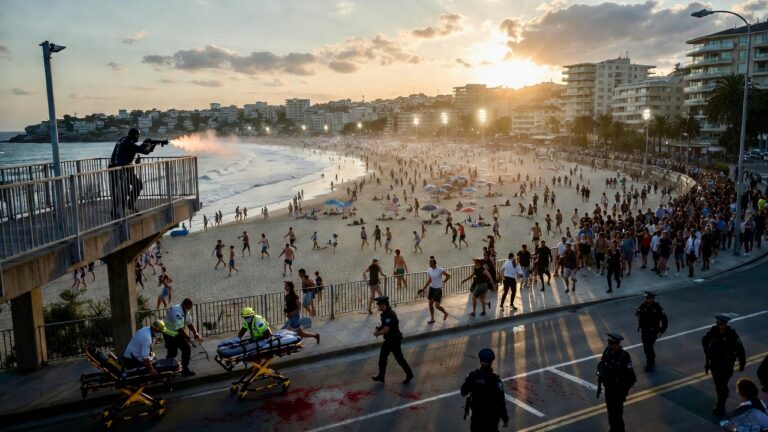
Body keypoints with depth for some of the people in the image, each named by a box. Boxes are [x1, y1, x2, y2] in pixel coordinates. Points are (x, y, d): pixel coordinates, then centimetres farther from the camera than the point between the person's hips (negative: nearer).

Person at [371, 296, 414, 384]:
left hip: (394, 340, -10)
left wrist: (378, 333, -13)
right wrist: (378, 329, 0)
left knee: (399, 358, 4)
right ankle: (381, 376, 24)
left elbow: (386, 330, -30)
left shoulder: (389, 315, -27)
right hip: (389, 340, 10)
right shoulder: (386, 313, 6)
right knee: (382, 357, 14)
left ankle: (409, 374, 20)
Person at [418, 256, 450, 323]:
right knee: (430, 304, 9)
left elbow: (448, 275, -4)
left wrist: (443, 282, 0)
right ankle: (432, 319, 23)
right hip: (431, 288, 6)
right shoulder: (429, 270, -2)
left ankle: (445, 313, 22)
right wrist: (423, 289, 1)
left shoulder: (440, 270, -19)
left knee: (437, 305, -7)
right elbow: (429, 281, 5)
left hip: (438, 289, -6)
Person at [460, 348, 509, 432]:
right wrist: (505, 418, -7)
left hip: (476, 412, 3)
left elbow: (463, 392, -2)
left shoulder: (473, 376, -15)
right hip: (491, 415, -2)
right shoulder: (495, 380, -25)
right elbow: (501, 401, -19)